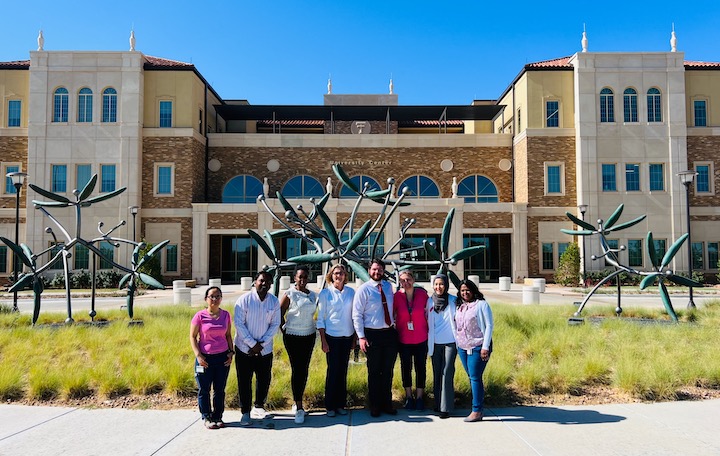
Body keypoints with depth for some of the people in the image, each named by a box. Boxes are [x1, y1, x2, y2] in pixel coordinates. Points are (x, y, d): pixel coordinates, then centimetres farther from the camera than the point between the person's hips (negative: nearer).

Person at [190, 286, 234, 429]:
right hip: (205, 358, -3)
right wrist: (198, 355, -11)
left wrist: (231, 352, 3)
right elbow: (193, 337, -3)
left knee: (220, 390, 9)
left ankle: (218, 417, 22)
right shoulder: (200, 316, -7)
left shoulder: (225, 315, 4)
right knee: (204, 390, 6)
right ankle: (206, 418, 19)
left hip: (223, 357, 3)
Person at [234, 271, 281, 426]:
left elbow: (275, 324, 0)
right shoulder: (244, 299, -10)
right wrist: (252, 344, -14)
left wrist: (262, 344, -9)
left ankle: (259, 406, 32)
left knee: (264, 380, 10)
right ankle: (245, 412, 16)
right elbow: (238, 323, -11)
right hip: (244, 348, -2)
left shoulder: (274, 301, -1)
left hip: (265, 349, 3)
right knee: (244, 382, 3)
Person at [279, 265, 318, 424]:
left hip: (309, 335, 5)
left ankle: (297, 403, 24)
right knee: (296, 369, -6)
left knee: (304, 369, 9)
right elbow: (280, 314, -2)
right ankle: (299, 408, -2)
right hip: (293, 337, -5)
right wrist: (284, 331, -2)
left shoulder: (313, 295, 7)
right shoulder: (289, 294, -7)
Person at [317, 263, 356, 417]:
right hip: (332, 336, -3)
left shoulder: (351, 292, 5)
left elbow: (354, 316, 9)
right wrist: (323, 341, -6)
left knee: (343, 371, 8)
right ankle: (330, 406, 10)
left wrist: (355, 339, 7)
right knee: (332, 371, 0)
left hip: (347, 336, 3)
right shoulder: (325, 293, -2)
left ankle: (341, 404, 18)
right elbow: (320, 319, -1)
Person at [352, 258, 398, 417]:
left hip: (390, 333, 5)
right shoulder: (363, 289, -6)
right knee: (374, 372, 5)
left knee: (388, 371, 14)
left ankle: (387, 404, 28)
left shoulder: (388, 287, 9)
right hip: (372, 334, -5)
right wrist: (361, 337, -14)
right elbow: (357, 315, -8)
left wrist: (394, 326, 10)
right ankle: (374, 406, 20)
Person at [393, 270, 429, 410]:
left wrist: (429, 329, 6)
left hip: (421, 338, 0)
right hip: (403, 339, 0)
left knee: (421, 367, 7)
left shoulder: (422, 294, -7)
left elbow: (429, 312, 6)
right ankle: (409, 396, 25)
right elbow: (390, 314, 1)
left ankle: (419, 397, 21)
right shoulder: (397, 296, -8)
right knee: (406, 367, 11)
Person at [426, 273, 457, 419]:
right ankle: (438, 404, 20)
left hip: (450, 342, -3)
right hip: (435, 343, 3)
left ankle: (446, 407, -1)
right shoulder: (430, 301, 4)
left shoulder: (453, 300, -4)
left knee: (447, 374, -6)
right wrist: (428, 342, 12)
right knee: (436, 374, 9)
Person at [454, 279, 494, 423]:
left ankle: (477, 411, -1)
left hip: (477, 347, -6)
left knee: (475, 377, -7)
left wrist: (485, 347, -13)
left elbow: (489, 326, -8)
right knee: (471, 377, 9)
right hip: (462, 347, 6)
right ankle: (478, 405, 19)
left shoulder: (481, 305, -5)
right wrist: (457, 343, 9)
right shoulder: (459, 307, 13)